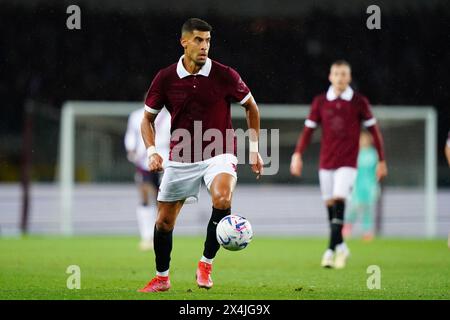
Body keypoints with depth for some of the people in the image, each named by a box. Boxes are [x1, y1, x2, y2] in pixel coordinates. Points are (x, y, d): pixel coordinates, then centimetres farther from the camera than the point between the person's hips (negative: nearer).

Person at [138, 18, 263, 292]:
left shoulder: (225, 75, -8)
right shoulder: (166, 78, -4)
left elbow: (251, 106, 8)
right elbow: (148, 118, 8)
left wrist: (254, 149, 6)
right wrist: (152, 151, -8)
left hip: (218, 154, -2)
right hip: (181, 158, 3)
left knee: (222, 199, -32)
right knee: (164, 220, 7)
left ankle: (206, 264, -14)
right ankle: (161, 278, 31)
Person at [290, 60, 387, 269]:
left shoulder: (359, 102, -1)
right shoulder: (320, 102, 5)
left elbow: (374, 131, 5)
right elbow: (308, 130, 6)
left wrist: (381, 160, 6)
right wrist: (297, 154, -8)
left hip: (348, 163, -3)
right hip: (326, 163, 3)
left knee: (339, 200, -19)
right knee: (329, 204, 6)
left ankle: (332, 249, -19)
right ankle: (341, 247, 21)